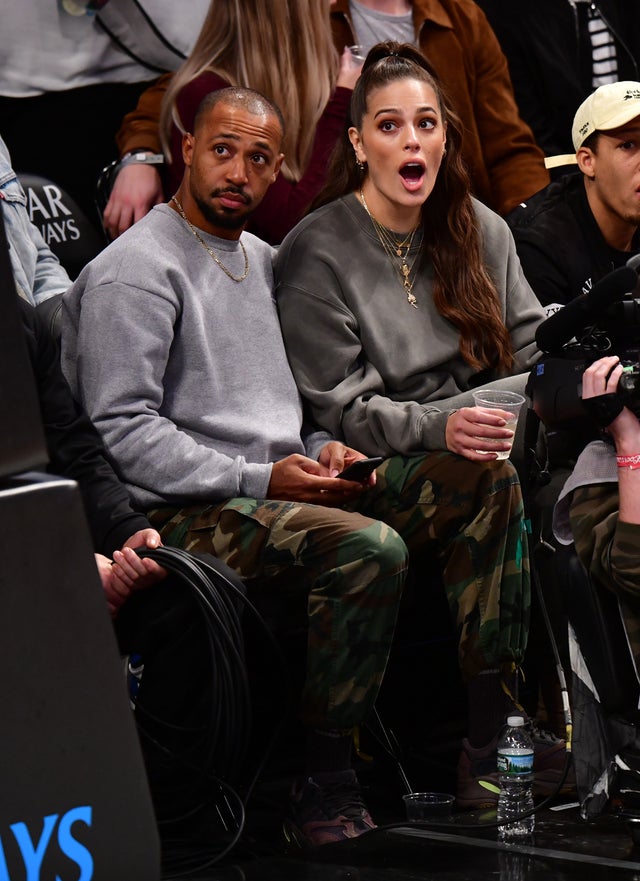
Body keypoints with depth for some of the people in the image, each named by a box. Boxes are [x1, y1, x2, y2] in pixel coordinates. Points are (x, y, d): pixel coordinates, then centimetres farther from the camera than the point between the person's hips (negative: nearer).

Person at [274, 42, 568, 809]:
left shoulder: (481, 233, 14)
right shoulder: (316, 254, -4)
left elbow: (532, 353, 13)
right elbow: (342, 410, -9)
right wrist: (440, 427, -25)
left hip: (470, 441, 5)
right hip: (371, 482, -5)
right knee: (498, 475, -35)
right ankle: (488, 739, -36)